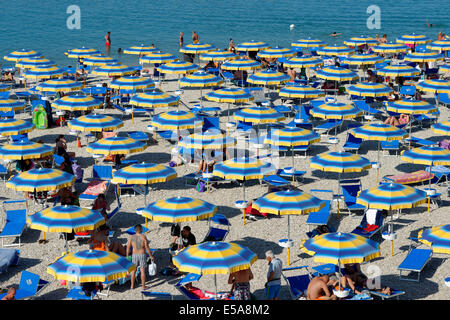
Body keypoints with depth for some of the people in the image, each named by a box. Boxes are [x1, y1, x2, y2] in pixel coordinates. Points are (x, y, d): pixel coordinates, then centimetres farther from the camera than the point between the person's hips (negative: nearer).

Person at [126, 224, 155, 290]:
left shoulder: (131, 237, -3)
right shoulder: (143, 237, -11)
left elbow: (128, 247, 1)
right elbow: (147, 247, -11)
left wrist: (127, 256, 13)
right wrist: (151, 256, -1)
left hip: (134, 255, 3)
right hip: (142, 255, -3)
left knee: (133, 270, 14)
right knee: (142, 271, 3)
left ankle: (132, 285, 19)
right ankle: (143, 286, 6)